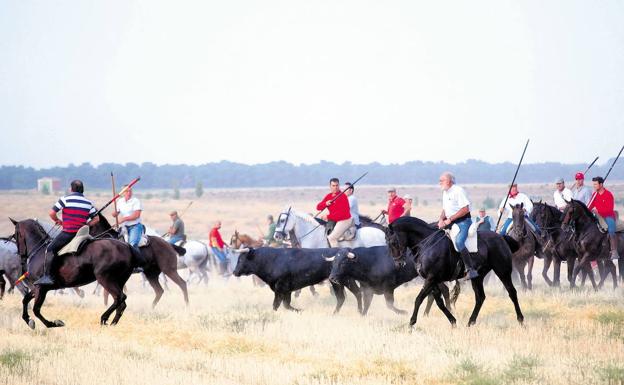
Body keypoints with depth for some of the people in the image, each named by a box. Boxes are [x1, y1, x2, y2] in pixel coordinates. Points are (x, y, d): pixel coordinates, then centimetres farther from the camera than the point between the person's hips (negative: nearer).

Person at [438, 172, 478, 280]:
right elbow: (444, 209, 22)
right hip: (450, 222, 10)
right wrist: (441, 219, 0)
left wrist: (450, 219, -19)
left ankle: (471, 269, -31)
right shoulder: (445, 193, 17)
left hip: (463, 221, -10)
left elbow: (465, 209, -19)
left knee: (458, 242, -31)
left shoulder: (458, 191, -12)